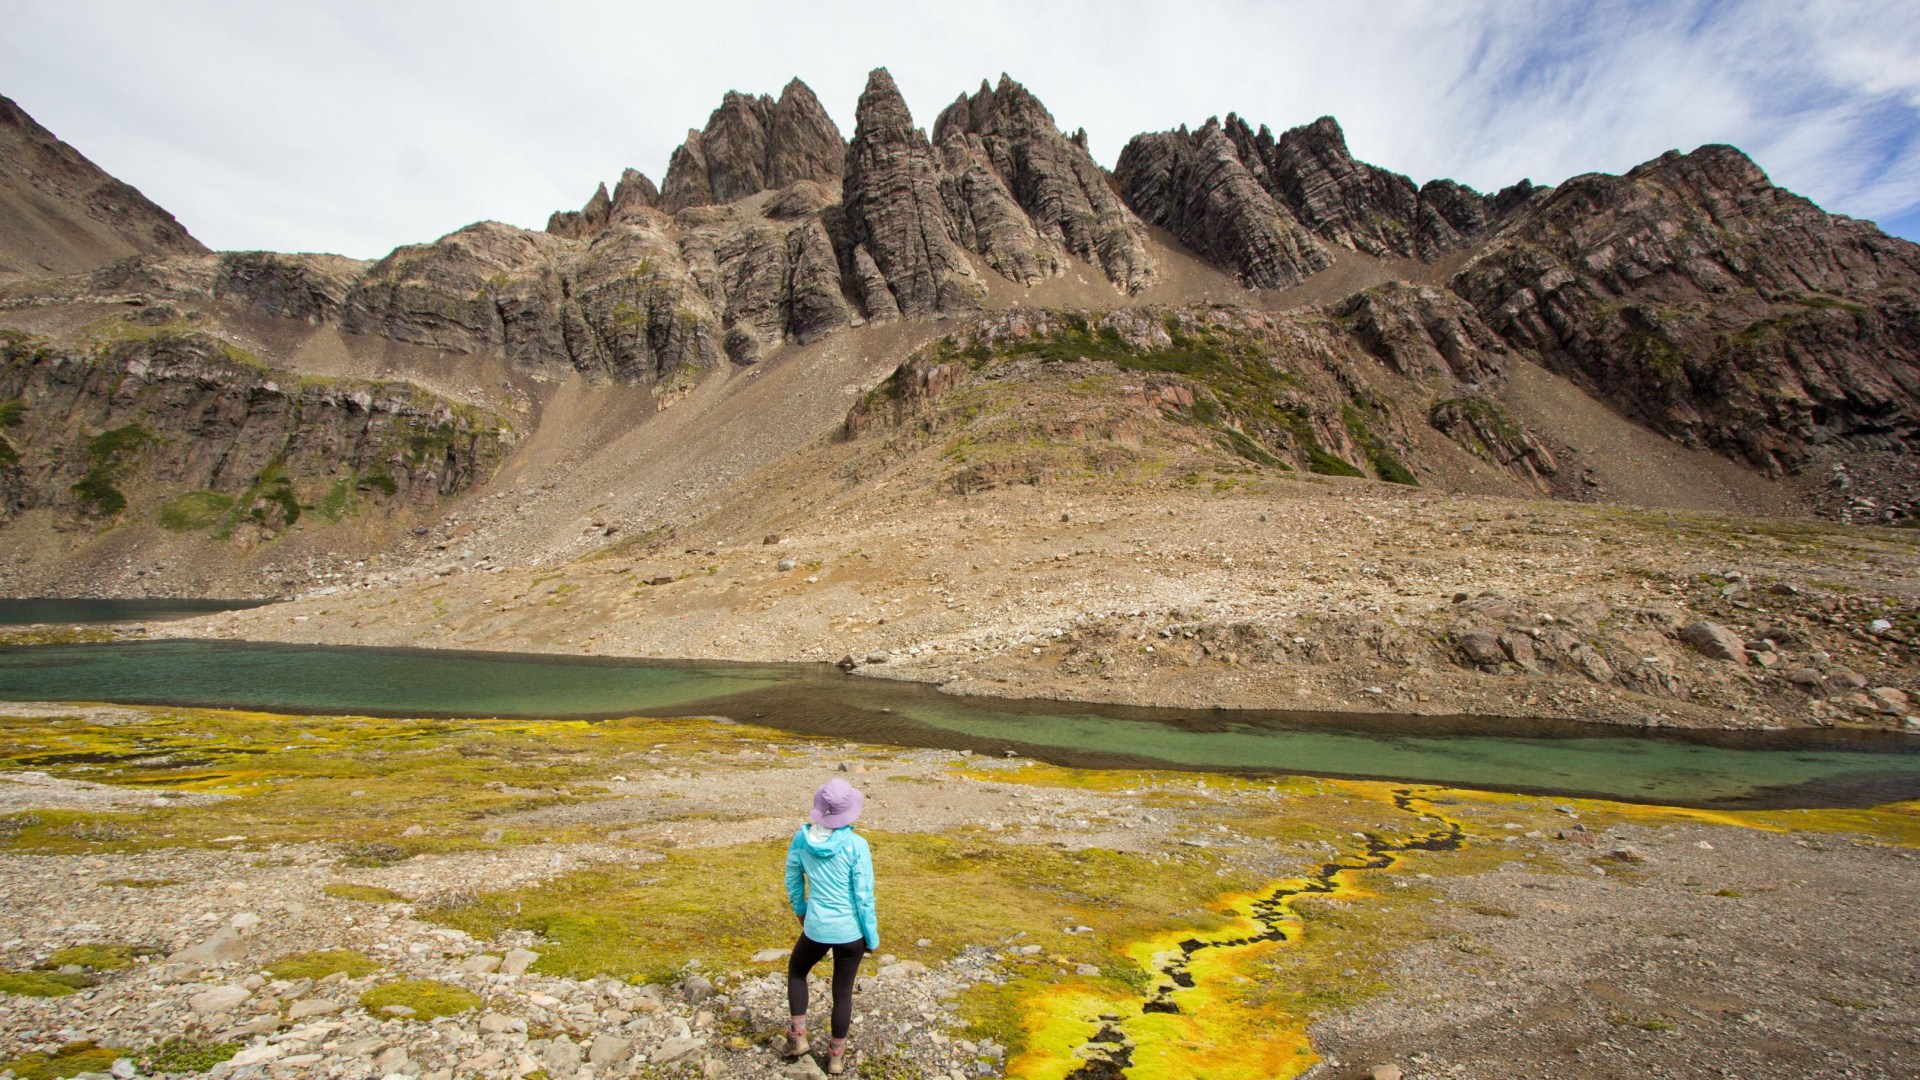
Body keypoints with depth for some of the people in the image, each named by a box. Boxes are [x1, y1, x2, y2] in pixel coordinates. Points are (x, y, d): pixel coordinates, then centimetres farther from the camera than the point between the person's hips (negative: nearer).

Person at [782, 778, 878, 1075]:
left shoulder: (802, 838, -11)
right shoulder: (856, 845, -20)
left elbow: (793, 882, 4)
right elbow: (864, 897, -15)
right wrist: (872, 938, -1)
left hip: (816, 928, 1)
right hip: (850, 931, -1)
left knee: (796, 972, 31)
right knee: (843, 990, 20)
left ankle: (798, 1035, 30)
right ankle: (836, 1055, 35)